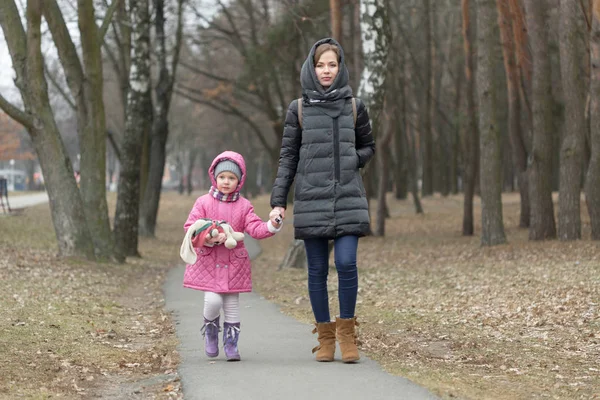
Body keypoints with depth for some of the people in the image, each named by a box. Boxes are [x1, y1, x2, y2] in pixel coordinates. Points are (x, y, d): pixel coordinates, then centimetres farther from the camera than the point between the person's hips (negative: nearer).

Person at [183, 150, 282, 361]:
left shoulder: (244, 206, 3)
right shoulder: (203, 202, -2)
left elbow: (255, 229, -5)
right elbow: (190, 228, -5)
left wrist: (271, 225, -25)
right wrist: (209, 238, -21)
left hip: (234, 263, 2)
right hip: (208, 261, -2)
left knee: (232, 304, 5)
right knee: (213, 300, -15)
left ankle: (231, 344, 15)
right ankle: (210, 330, 14)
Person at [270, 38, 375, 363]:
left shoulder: (354, 107, 8)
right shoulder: (299, 109, 6)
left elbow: (368, 147, 19)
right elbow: (287, 157, 7)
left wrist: (354, 160, -3)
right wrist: (278, 201, 0)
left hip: (348, 198, 0)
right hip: (311, 199, 0)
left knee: (346, 263, -13)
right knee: (317, 270, 1)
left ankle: (347, 332, 1)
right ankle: (325, 336, 11)